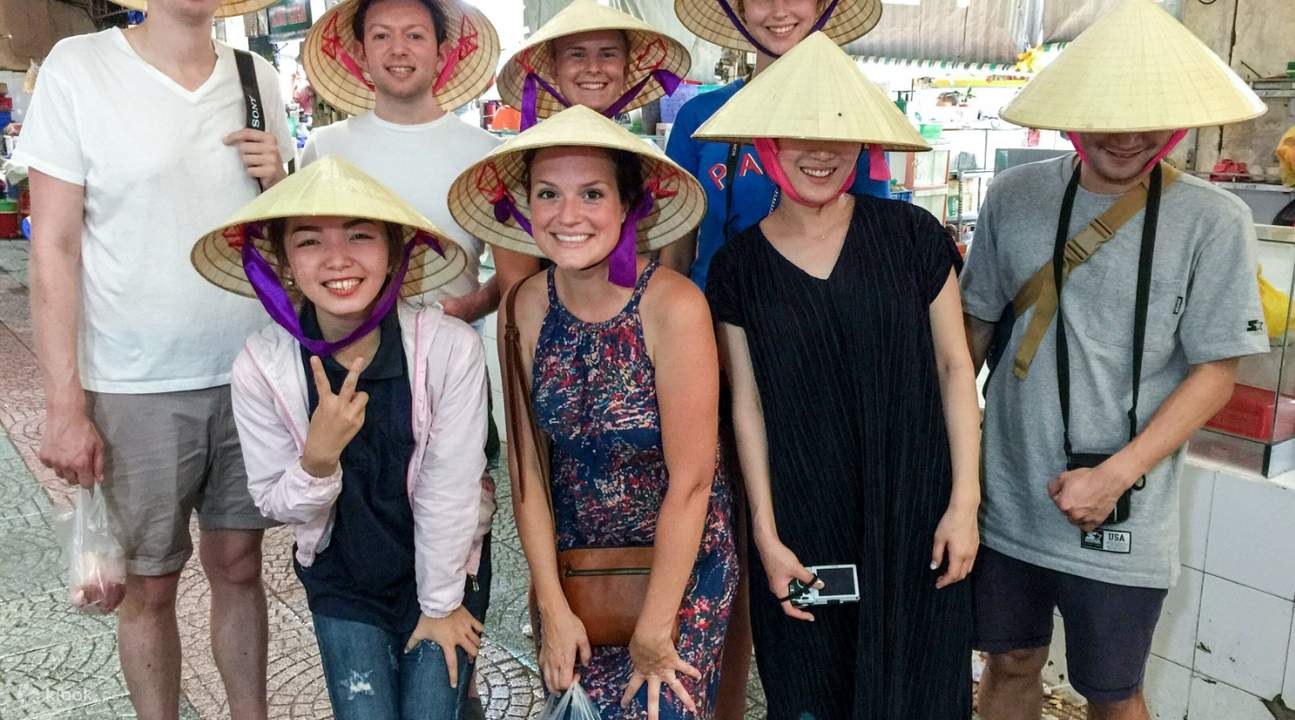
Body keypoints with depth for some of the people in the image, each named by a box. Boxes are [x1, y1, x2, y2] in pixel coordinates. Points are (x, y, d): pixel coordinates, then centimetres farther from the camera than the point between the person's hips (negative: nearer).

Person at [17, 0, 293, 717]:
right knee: (149, 584, 9)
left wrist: (277, 181, -6)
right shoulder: (77, 66, -6)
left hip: (249, 373, 3)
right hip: (135, 387, -3)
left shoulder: (257, 77, 6)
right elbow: (54, 247, -7)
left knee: (238, 564, 13)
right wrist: (65, 405, -10)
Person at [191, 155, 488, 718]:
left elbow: (449, 491, -15)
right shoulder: (260, 366, -18)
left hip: (441, 567, -1)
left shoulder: (450, 348, -25)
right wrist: (319, 457, -30)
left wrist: (440, 604, -5)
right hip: (341, 582, 1)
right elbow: (275, 504, -8)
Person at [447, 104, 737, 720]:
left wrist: (653, 630, -15)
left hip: (681, 557, -3)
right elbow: (527, 466, -5)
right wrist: (552, 606, -6)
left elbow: (691, 481, -20)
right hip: (572, 557, 4)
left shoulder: (672, 306, -23)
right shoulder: (524, 308, -10)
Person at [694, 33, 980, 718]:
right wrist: (766, 537, -2)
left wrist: (965, 500, -4)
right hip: (802, 529, 1)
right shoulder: (738, 267, -1)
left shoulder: (912, 235, -4)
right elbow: (748, 408, 0)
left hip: (913, 519, 0)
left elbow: (954, 366, 0)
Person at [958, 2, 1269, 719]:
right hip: (1006, 497, 2)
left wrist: (1115, 476, -16)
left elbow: (1215, 371, -7)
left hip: (1119, 520, -2)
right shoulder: (1015, 196, -2)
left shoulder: (1213, 221, -9)